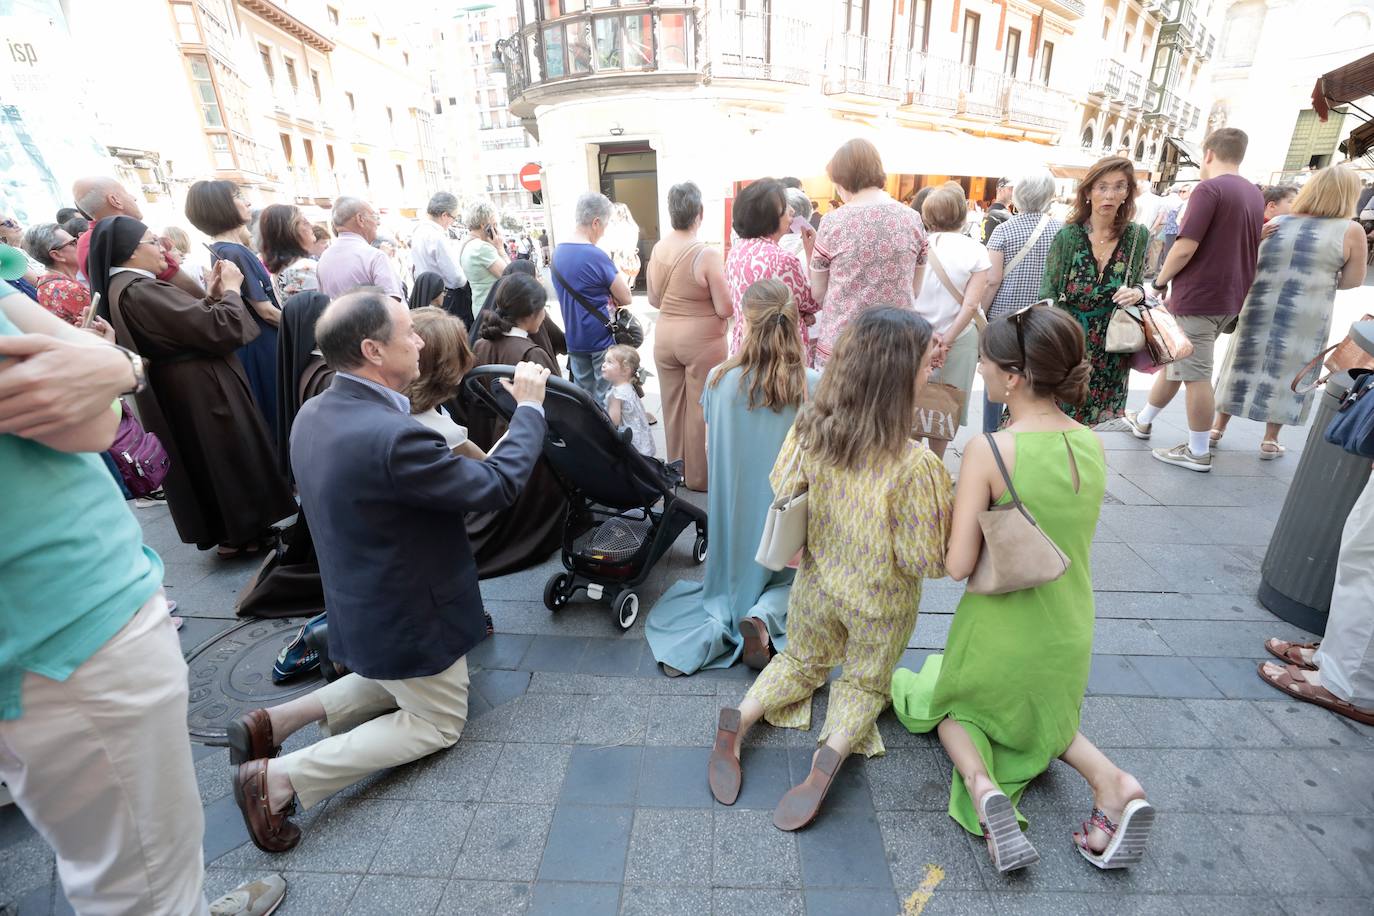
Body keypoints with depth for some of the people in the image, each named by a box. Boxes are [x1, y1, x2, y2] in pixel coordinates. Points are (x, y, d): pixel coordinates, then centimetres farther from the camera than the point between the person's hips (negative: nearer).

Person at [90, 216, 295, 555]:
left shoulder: (124, 287, 9)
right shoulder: (139, 290, -22)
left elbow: (190, 324, 11)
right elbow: (220, 328, -25)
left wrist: (212, 294, 4)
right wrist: (231, 289, -9)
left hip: (188, 391, 10)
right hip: (200, 393, -10)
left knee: (210, 462, 18)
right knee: (229, 459, 3)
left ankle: (228, 531, 29)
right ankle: (243, 531, 15)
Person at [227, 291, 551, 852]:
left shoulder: (313, 414, -5)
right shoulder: (392, 436, -35)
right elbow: (498, 487, -25)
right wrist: (529, 408, -15)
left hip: (359, 606, 9)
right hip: (410, 617, -9)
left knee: (389, 682, 36)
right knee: (438, 722, 16)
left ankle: (276, 720, 20)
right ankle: (281, 777, 4)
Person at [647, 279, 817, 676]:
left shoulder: (719, 379, -12)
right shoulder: (814, 385, -16)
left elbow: (709, 450, 3)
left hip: (732, 506, 2)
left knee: (733, 574, 25)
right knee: (792, 577, 23)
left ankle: (721, 621, -6)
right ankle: (764, 616, -9)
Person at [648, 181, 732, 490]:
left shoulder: (658, 249, -1)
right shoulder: (707, 254, -18)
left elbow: (653, 300, 9)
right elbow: (725, 310, -16)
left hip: (665, 337, 6)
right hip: (702, 341, -5)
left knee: (673, 406, 15)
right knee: (701, 409, 6)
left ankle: (676, 469, 30)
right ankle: (698, 476, 18)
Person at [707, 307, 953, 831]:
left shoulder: (808, 429, -19)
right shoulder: (916, 465, -31)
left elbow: (781, 499, -6)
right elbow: (925, 561, -21)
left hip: (817, 584, 3)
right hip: (881, 602, -3)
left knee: (801, 663, 28)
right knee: (866, 681, 24)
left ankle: (739, 720, 5)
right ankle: (832, 752, -2)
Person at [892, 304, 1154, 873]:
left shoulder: (988, 451, -26)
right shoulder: (1094, 446, -7)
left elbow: (957, 566, -24)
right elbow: (1066, 537, 7)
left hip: (999, 636, -5)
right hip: (1071, 635, 5)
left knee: (955, 705, 26)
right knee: (1045, 714, 35)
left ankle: (980, 782, -2)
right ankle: (1108, 780, 9)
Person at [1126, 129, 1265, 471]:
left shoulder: (1209, 189, -13)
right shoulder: (1255, 194, 13)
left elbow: (1184, 249, -19)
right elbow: (1248, 246, 20)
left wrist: (1159, 282, -5)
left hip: (1198, 298, -8)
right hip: (1230, 297, 8)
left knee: (1196, 375, -2)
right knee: (1174, 360, 21)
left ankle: (1198, 452, 6)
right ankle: (1142, 420, 35)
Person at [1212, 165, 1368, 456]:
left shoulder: (1274, 224, 4)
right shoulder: (1350, 231, -5)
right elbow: (1352, 280, -1)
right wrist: (1323, 280, 17)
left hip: (1259, 310, 3)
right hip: (1306, 319, -2)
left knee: (1245, 365, 12)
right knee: (1287, 373, 7)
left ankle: (1217, 427, 17)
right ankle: (1270, 440, 13)